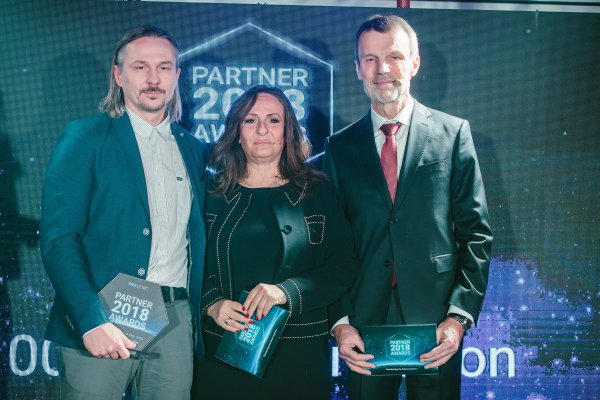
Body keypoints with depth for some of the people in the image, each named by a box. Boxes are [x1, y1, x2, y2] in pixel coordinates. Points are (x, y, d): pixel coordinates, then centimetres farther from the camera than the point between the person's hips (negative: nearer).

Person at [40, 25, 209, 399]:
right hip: (100, 321, -4)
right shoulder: (85, 137, -1)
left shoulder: (195, 151, 13)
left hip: (176, 322, 4)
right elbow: (58, 237, -9)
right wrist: (91, 320, -20)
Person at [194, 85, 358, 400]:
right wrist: (212, 303, -14)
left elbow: (344, 266, -4)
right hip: (224, 350, 1)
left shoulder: (318, 192, 2)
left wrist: (288, 291, -18)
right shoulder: (213, 194, 6)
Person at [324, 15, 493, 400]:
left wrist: (461, 314, -8)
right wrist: (340, 321, -5)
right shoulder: (340, 146, 6)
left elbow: (476, 231, 0)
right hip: (364, 322, 1)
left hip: (436, 319, -1)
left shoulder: (453, 133, 2)